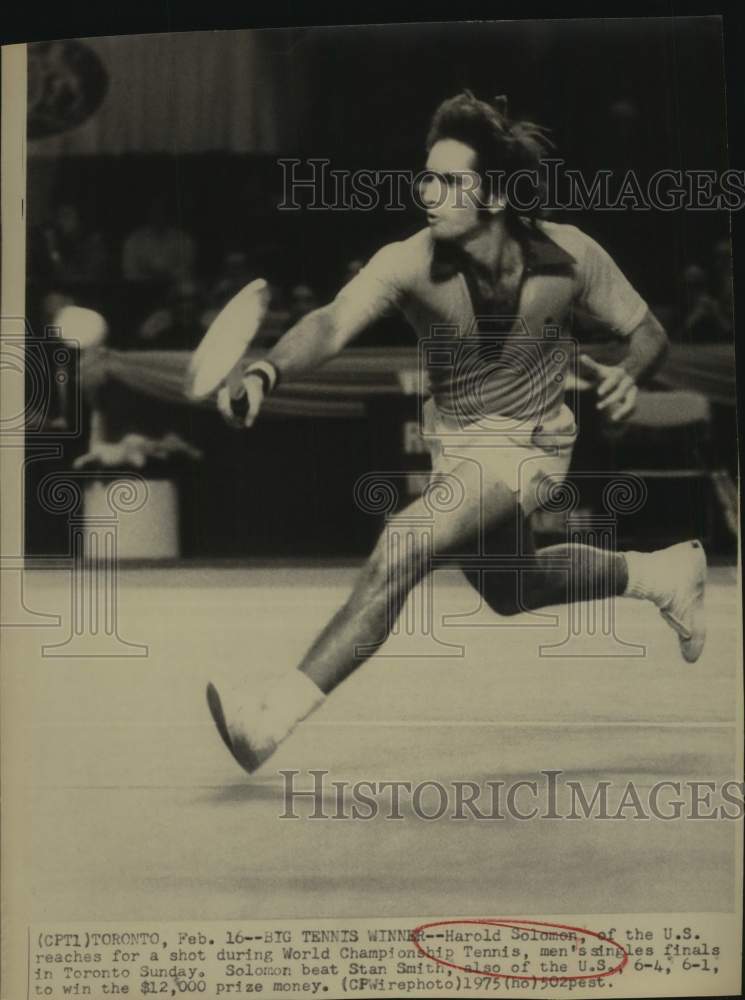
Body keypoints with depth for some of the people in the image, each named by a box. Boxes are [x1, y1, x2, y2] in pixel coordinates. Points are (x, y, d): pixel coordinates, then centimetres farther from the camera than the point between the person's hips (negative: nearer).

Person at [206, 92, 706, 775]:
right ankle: (658, 573, 48)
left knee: (402, 549, -26)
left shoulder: (570, 255, -21)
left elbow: (648, 331, -6)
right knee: (508, 591, 26)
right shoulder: (410, 262, -23)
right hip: (451, 439, 4)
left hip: (529, 445, -4)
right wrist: (267, 372, -59)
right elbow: (334, 323, -39)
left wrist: (628, 374, -28)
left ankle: (280, 708, -19)